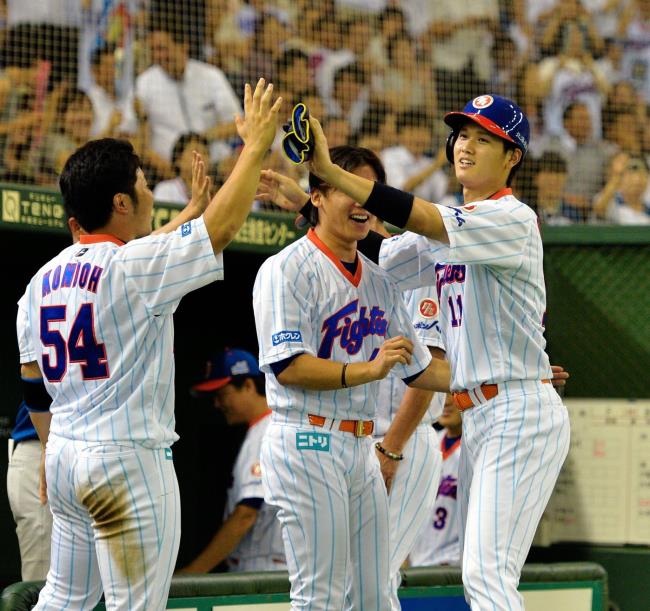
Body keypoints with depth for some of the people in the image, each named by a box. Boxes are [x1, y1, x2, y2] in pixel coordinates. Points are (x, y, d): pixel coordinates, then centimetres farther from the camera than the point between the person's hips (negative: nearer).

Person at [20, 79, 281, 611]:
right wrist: (255, 146, -6)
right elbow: (222, 226, -15)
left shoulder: (46, 278, 9)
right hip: (128, 458, -8)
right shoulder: (132, 264, -14)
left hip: (64, 456, 8)